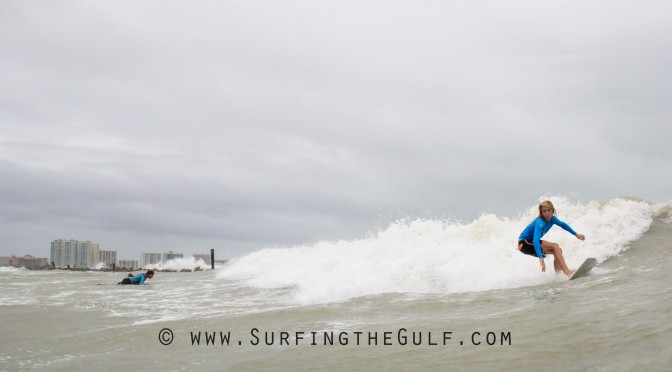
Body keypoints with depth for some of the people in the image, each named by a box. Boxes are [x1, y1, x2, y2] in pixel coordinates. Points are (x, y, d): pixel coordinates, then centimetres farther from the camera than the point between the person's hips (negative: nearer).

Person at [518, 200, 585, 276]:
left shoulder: (552, 219, -2)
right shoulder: (540, 222, -26)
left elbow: (562, 224, 21)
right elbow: (535, 240, -39)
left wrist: (576, 234, 24)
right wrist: (541, 258, -49)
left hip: (531, 242, 9)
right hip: (525, 244, -9)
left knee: (558, 250, 6)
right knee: (555, 246, -20)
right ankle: (567, 272, -27)